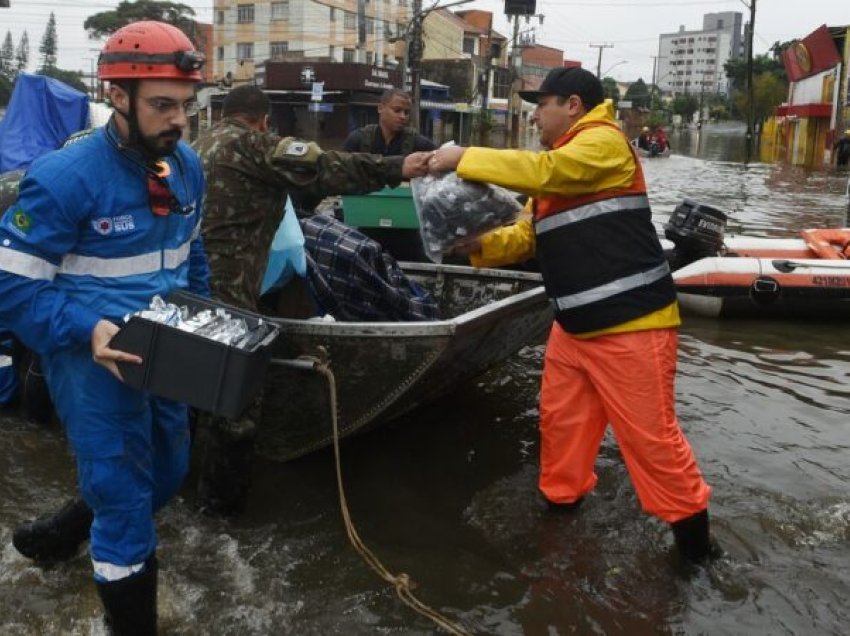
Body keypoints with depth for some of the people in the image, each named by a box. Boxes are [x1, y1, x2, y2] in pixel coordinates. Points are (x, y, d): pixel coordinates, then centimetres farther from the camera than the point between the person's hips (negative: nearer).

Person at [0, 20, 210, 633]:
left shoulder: (187, 167, 1)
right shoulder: (62, 178, -20)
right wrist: (88, 331, -30)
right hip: (95, 358, -7)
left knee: (167, 475, 24)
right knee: (126, 503, 2)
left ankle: (74, 529, 54)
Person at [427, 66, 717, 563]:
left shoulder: (605, 141, -10)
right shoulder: (558, 169, 19)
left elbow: (541, 171, -25)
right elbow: (530, 235, 16)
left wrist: (464, 158, -18)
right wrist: (480, 245, -2)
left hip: (630, 324, -9)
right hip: (576, 326, 9)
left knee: (650, 434, -2)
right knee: (560, 418, 16)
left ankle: (690, 522, 16)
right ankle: (563, 496, 35)